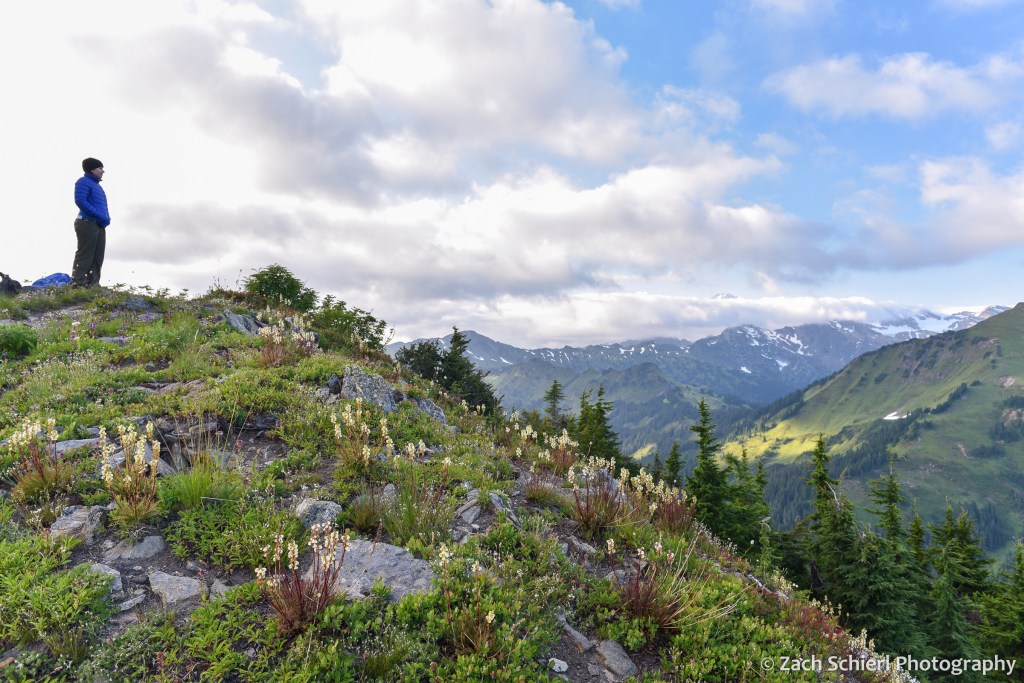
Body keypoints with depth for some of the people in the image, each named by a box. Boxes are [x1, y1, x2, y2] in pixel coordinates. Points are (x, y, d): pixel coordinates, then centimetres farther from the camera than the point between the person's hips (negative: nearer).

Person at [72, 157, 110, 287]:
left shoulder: (97, 184, 23)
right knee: (85, 255, -11)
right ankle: (78, 283, -11)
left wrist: (106, 217, 7)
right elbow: (80, 201, -17)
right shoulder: (84, 181, -4)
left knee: (97, 257, 7)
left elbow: (102, 206, 27)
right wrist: (98, 215, -20)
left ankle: (93, 283, 9)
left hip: (99, 225, 9)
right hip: (87, 223, -9)